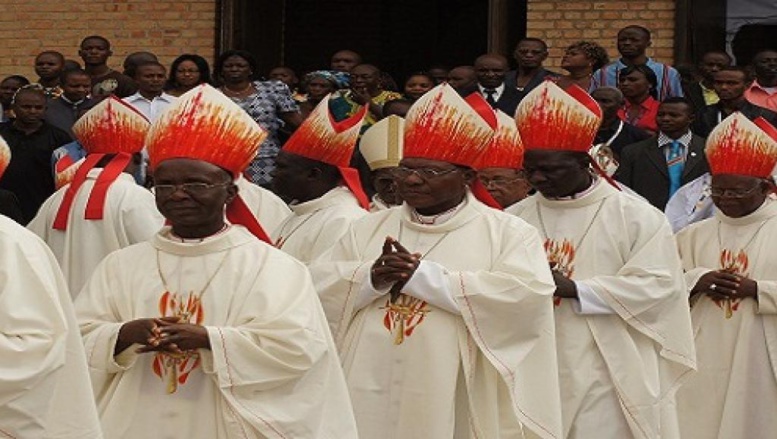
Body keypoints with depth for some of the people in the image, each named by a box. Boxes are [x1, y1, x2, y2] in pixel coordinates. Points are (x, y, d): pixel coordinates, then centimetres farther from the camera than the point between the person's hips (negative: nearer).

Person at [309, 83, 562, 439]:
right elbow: (315, 285, 7)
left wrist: (422, 275, -12)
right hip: (368, 398, 4)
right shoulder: (369, 228, 15)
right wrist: (372, 278, -14)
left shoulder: (507, 232, 2)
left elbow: (527, 294, -15)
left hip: (453, 406, -3)